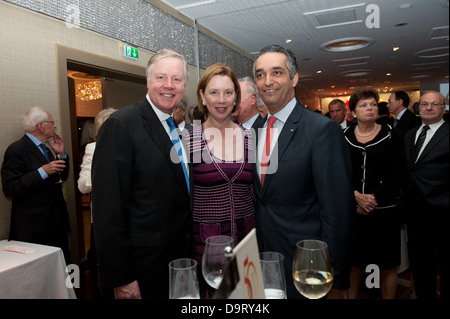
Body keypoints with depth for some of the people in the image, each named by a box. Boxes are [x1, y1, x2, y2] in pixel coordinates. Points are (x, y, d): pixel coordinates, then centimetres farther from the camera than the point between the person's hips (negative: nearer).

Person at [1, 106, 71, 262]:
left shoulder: (45, 148, 15)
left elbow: (61, 177, 21)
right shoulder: (16, 150, -11)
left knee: (63, 264, 10)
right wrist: (43, 171, -24)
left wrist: (61, 154, 7)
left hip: (56, 222, 8)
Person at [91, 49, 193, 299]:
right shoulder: (121, 125, -16)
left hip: (182, 257, 7)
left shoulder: (179, 128, 8)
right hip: (145, 266, -7)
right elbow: (109, 208, -20)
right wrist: (120, 279, -18)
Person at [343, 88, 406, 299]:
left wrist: (374, 197, -14)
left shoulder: (393, 135, 0)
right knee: (355, 260, 12)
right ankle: (352, 296, 32)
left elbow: (398, 173, -5)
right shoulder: (344, 137, 3)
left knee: (387, 264, 9)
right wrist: (356, 196, -15)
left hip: (385, 209, -1)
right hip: (353, 210, 1)